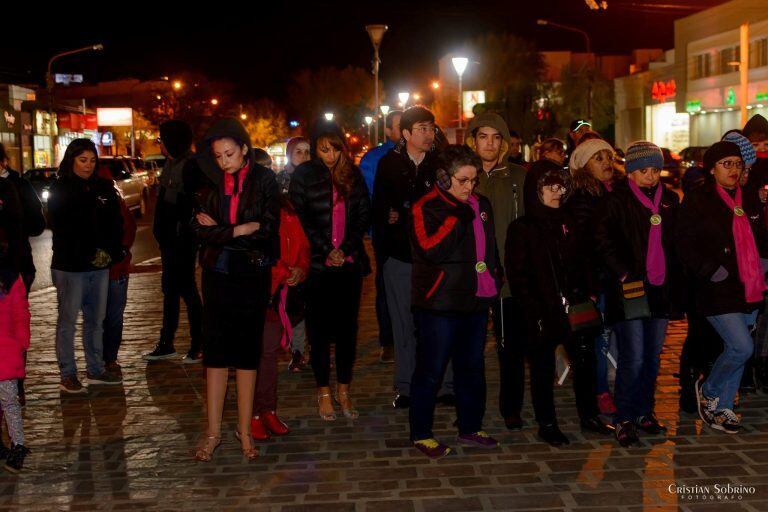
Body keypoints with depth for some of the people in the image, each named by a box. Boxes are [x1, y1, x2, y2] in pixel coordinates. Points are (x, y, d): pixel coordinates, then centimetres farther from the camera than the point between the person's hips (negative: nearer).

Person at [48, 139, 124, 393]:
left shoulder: (104, 188, 10)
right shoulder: (59, 190, -2)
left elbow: (115, 224, 8)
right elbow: (63, 228, -9)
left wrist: (111, 252, -6)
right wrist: (89, 254, -14)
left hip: (100, 266, 4)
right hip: (70, 266, -4)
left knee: (96, 320, 10)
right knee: (67, 321, 2)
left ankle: (96, 370, 20)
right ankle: (67, 375, 10)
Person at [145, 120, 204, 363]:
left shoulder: (191, 165, -15)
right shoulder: (171, 163, 14)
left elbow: (192, 203, -20)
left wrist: (183, 234, -21)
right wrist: (161, 232, 15)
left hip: (182, 240, -10)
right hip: (169, 238, 10)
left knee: (186, 288, -3)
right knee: (170, 289, 14)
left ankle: (198, 345, 6)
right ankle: (166, 344, 23)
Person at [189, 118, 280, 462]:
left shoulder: (264, 181, -2)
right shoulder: (210, 183, 5)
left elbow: (268, 228, -11)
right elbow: (199, 229, -5)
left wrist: (219, 230, -9)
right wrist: (242, 230, -14)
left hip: (253, 275, -2)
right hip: (218, 275, 2)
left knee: (247, 352, 5)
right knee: (216, 352, 2)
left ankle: (245, 429, 14)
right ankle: (213, 431, 9)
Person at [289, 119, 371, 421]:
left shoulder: (353, 174, 8)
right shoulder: (303, 176, 0)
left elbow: (364, 214, 4)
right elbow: (300, 220, -5)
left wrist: (345, 248, -8)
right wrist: (326, 251, -10)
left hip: (350, 262, 3)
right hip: (318, 265, -2)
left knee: (348, 327, 6)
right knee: (320, 329, 3)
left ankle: (343, 390, 16)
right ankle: (324, 392, 12)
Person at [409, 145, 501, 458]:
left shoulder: (480, 205, 13)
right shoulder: (427, 208, -9)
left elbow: (491, 247, 24)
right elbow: (431, 250, -24)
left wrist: (495, 280, 17)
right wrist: (457, 218, -21)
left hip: (476, 302, 7)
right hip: (439, 303, -7)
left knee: (472, 367, 15)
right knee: (431, 371, -1)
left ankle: (470, 428, 29)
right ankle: (421, 434, 11)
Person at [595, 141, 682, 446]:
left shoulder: (670, 200, 13)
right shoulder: (615, 201, -3)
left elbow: (675, 243, 20)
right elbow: (604, 242, -7)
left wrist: (675, 282, 12)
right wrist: (625, 275, -15)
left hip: (660, 289, 5)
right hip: (629, 290, -5)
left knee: (653, 357, 11)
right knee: (633, 358, -8)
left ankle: (645, 412, 25)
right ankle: (624, 419, 4)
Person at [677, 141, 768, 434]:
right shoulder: (697, 202, -6)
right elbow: (686, 246, -10)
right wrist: (715, 273, -15)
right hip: (720, 291, -6)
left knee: (735, 350, 11)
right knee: (742, 348, -13)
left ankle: (723, 407, 23)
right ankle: (708, 391, 11)